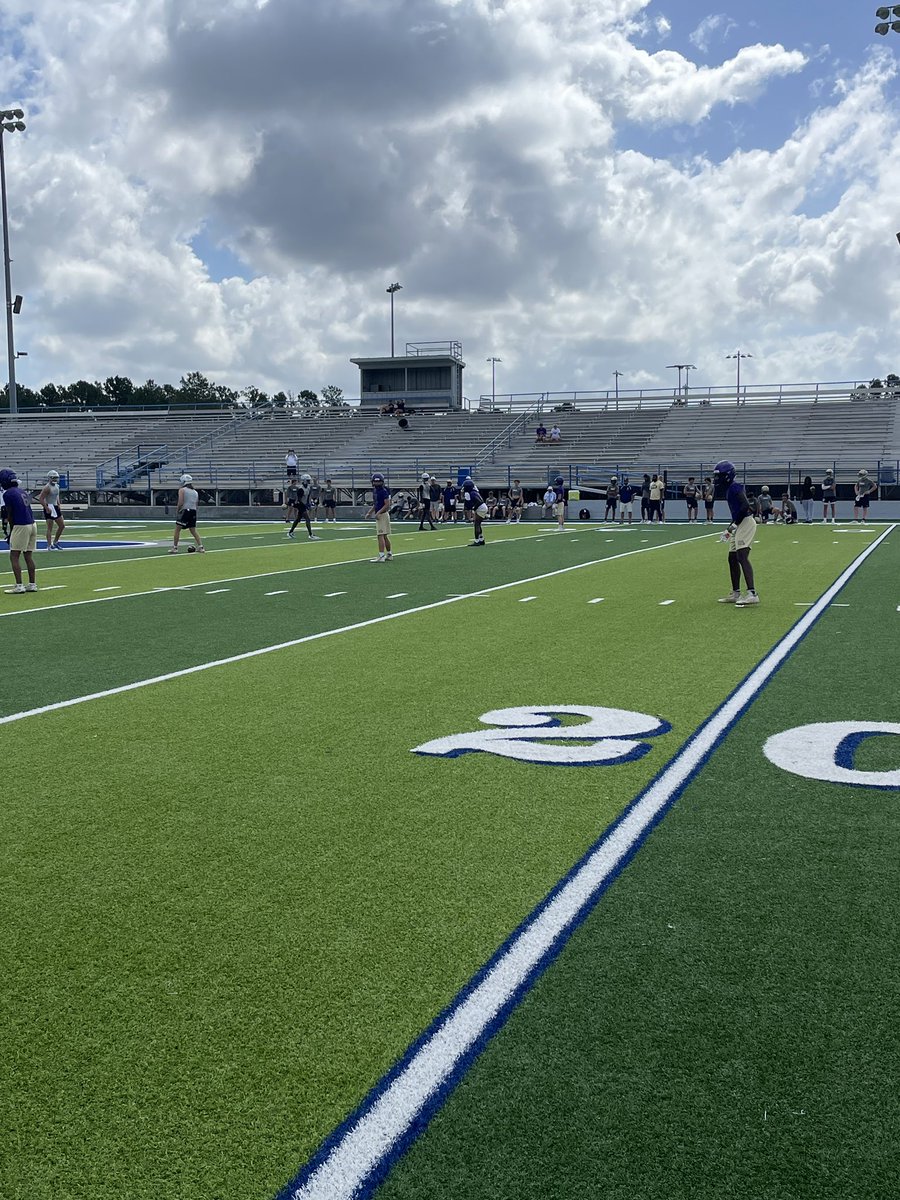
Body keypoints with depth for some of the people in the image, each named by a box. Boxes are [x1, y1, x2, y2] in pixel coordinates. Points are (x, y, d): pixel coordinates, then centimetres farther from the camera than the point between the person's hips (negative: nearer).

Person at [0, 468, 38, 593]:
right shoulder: (21, 491, 14)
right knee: (28, 555, 13)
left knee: (14, 556, -2)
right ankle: (32, 584, 15)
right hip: (32, 524, 8)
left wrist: (11, 532, 7)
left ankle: (19, 586, -8)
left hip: (21, 526, -8)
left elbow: (10, 516, -5)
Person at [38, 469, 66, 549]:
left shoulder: (57, 486, 11)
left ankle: (55, 542, 23)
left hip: (55, 507, 9)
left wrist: (58, 505, 12)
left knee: (62, 525, 10)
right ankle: (49, 545, -2)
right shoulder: (47, 488, -15)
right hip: (49, 508, -9)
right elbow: (41, 498, -18)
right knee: (50, 527, -6)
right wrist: (47, 508, -20)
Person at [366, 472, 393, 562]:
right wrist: (369, 513, 19)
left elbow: (387, 505, -18)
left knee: (381, 535, -11)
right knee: (385, 536, 15)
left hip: (383, 515, -9)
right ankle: (389, 555, 22)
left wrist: (378, 513, -23)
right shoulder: (374, 490, 14)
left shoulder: (383, 491, -14)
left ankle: (381, 556, -13)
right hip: (379, 515, 9)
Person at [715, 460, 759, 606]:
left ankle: (752, 594, -28)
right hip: (739, 525, 11)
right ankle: (735, 594, 23)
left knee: (742, 557, -20)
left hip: (746, 523, -11)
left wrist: (734, 525, -20)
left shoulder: (735, 487, -13)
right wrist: (731, 528, 21)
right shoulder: (729, 488, 18)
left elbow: (745, 505, -23)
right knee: (732, 558, 15)